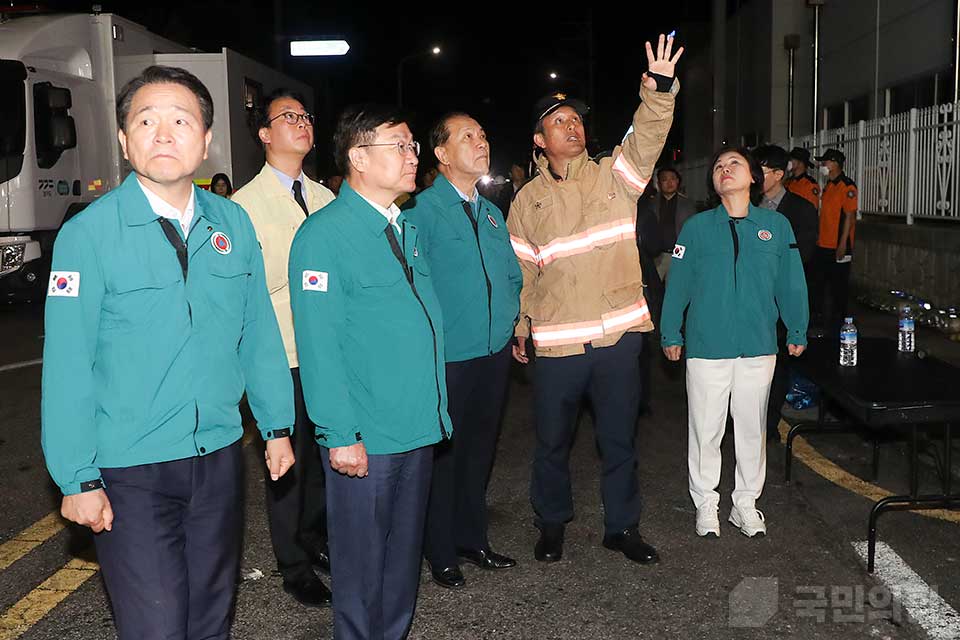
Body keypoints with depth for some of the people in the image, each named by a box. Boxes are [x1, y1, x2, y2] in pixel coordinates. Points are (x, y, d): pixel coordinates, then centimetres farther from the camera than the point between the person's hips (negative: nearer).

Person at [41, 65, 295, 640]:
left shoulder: (234, 224, 1)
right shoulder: (89, 233, -11)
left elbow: (259, 333, 7)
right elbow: (68, 364, -11)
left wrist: (278, 425, 8)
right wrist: (78, 479, -11)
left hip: (220, 459, 4)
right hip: (130, 472, -4)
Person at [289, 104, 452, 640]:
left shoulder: (408, 229, 11)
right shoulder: (323, 235, -13)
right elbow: (318, 346, -17)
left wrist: (437, 410, 13)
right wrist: (340, 435, -19)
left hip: (419, 429, 7)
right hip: (364, 440, -7)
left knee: (405, 552, 20)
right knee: (362, 561, 10)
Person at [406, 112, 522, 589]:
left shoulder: (492, 213, 12)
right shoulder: (423, 210, -10)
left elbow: (512, 275, 20)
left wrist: (509, 316, 6)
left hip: (495, 353, 7)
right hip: (448, 358, -6)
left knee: (479, 451, 18)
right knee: (443, 455, 5)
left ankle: (473, 539, 34)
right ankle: (441, 553, 22)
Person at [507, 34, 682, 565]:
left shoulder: (614, 176, 5)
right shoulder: (528, 199, 7)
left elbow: (647, 136, -12)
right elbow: (521, 270, 9)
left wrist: (659, 86, -28)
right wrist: (520, 328, 7)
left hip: (619, 334, 0)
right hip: (556, 342, 0)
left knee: (619, 437, 12)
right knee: (552, 440, 11)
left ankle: (622, 526, 29)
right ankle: (552, 523, 33)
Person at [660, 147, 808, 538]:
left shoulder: (776, 226, 3)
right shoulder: (697, 227, -1)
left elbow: (791, 283, 7)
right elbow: (677, 284, 1)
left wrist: (797, 331, 9)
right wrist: (670, 334, 2)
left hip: (759, 346, 2)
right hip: (707, 346, -1)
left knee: (752, 428, 12)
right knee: (706, 429, 7)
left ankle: (746, 503, 28)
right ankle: (705, 504, 23)